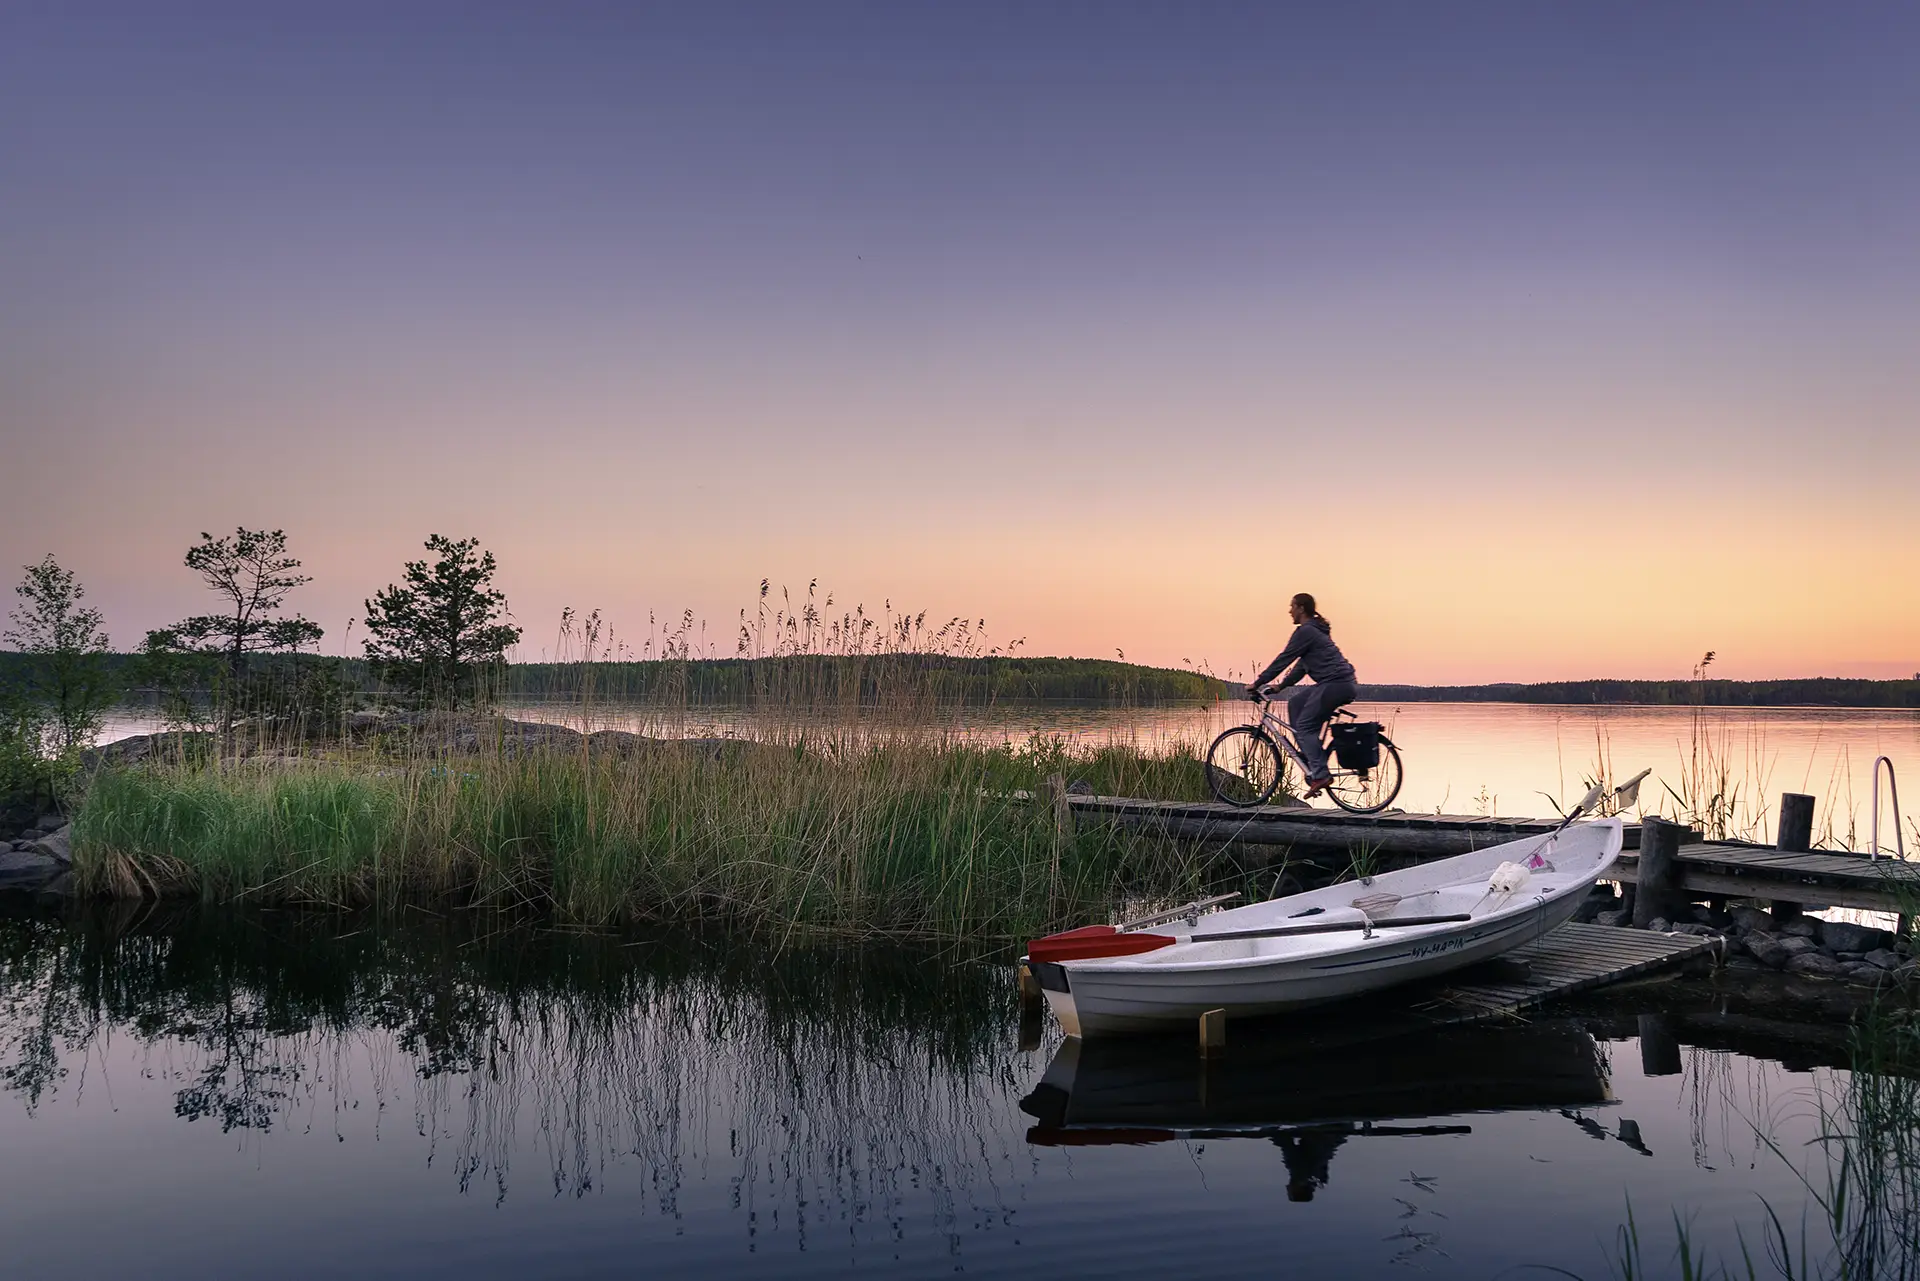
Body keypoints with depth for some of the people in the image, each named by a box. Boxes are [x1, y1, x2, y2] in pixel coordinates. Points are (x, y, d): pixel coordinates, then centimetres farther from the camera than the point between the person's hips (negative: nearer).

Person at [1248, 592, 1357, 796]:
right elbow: (1302, 665, 27)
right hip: (1341, 684, 10)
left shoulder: (1306, 632, -9)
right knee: (1294, 702, 17)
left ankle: (1320, 775, -12)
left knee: (1305, 726, -7)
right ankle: (1309, 753, 14)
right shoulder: (1315, 630, 22)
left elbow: (1284, 659, -9)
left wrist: (1257, 683, -4)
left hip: (1335, 684, -10)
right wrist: (1280, 686, 24)